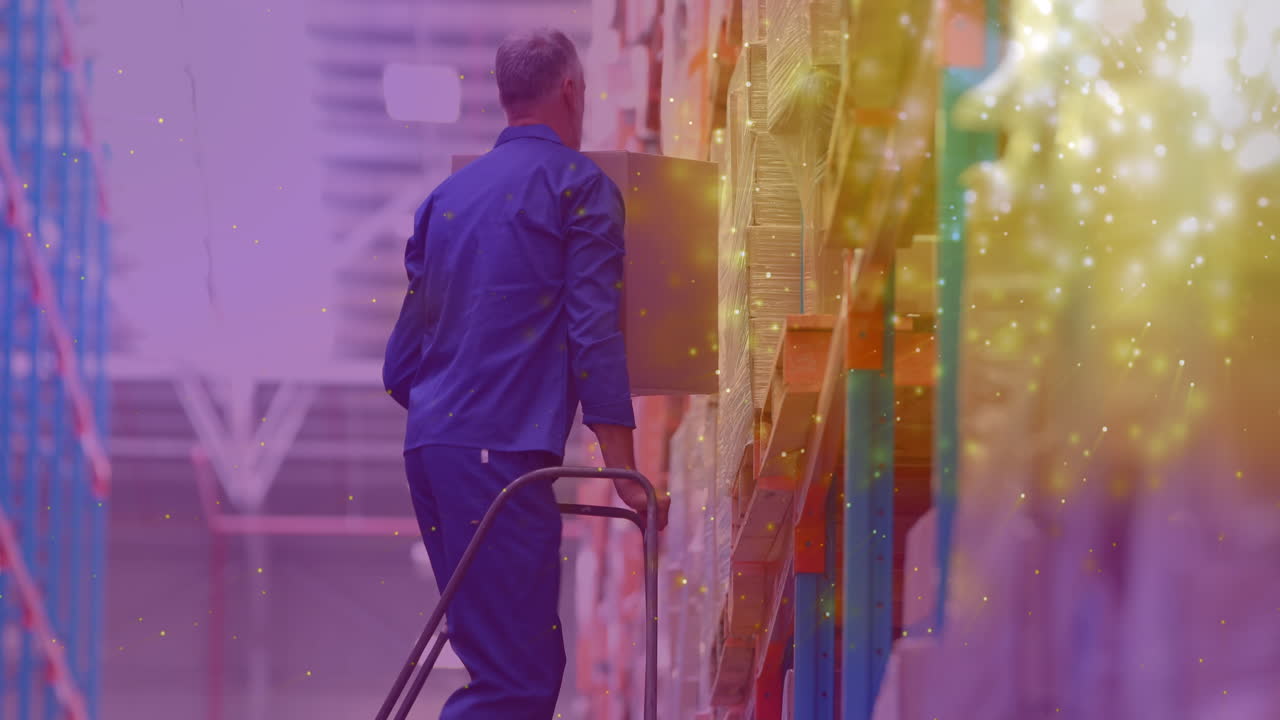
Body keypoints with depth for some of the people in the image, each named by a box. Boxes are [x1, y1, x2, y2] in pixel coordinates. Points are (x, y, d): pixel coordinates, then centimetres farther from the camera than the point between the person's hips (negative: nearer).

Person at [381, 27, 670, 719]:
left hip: (428, 448, 8)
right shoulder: (579, 185, 0)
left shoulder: (450, 193, 19)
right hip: (503, 451, -8)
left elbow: (401, 362, 21)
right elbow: (594, 333, -8)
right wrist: (625, 473, -6)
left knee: (523, 661, 13)